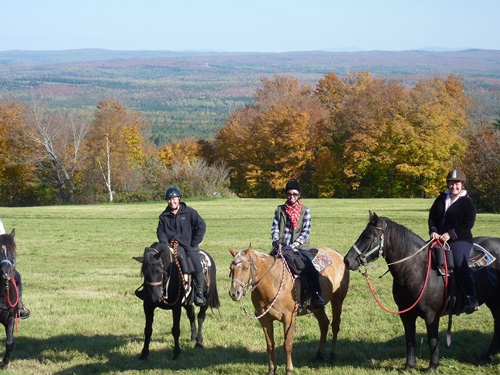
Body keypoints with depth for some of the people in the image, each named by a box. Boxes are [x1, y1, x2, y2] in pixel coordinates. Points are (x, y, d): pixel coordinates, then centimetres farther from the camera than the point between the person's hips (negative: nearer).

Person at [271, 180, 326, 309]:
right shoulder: (280, 209, 11)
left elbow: (306, 232, -2)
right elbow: (275, 228, 9)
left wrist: (293, 245, -15)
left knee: (310, 267, -27)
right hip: (282, 247, 2)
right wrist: (276, 240, -12)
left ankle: (317, 297, -26)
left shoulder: (305, 211, 5)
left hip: (299, 247, -2)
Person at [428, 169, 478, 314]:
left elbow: (468, 224, -11)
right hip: (439, 238, 7)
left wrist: (450, 234, -19)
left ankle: (471, 299, -30)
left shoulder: (467, 202, -3)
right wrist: (433, 231, -7)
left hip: (460, 240, -7)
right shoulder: (441, 199, 14)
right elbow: (432, 216, 13)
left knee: (460, 265, -29)